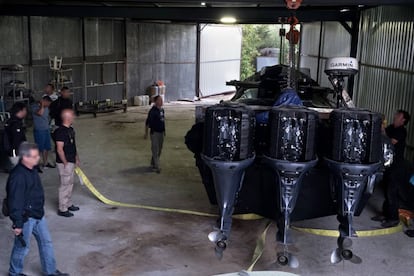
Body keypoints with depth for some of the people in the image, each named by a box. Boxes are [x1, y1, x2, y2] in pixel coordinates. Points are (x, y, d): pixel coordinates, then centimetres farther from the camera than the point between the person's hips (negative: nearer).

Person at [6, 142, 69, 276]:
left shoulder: (32, 169, 1)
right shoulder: (18, 176, -28)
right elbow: (15, 202, -25)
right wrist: (17, 224, -21)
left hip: (38, 215, 9)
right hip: (26, 218, -9)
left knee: (46, 242, 17)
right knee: (22, 247, 10)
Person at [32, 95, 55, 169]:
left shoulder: (46, 107, 9)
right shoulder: (35, 107, -15)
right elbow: (40, 113, -35)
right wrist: (42, 104, -21)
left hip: (46, 130, 8)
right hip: (39, 130, -8)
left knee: (47, 147, 13)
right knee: (38, 148, -2)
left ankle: (45, 163, 25)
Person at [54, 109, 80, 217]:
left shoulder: (70, 129, 9)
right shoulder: (60, 131, -21)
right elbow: (59, 149, -22)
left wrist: (76, 158, 20)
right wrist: (65, 163, -19)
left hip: (71, 162, 9)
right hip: (64, 163, -9)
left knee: (70, 184, 18)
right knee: (65, 185, -2)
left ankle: (68, 204, 32)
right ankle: (62, 209, 8)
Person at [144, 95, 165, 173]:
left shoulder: (162, 110, 7)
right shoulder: (153, 111, -15)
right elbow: (147, 122, -12)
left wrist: (164, 131, 19)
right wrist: (146, 133, -12)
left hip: (161, 132, 8)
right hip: (155, 132, -8)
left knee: (159, 149, 15)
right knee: (155, 150, -5)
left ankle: (153, 163, 29)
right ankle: (156, 167, -2)